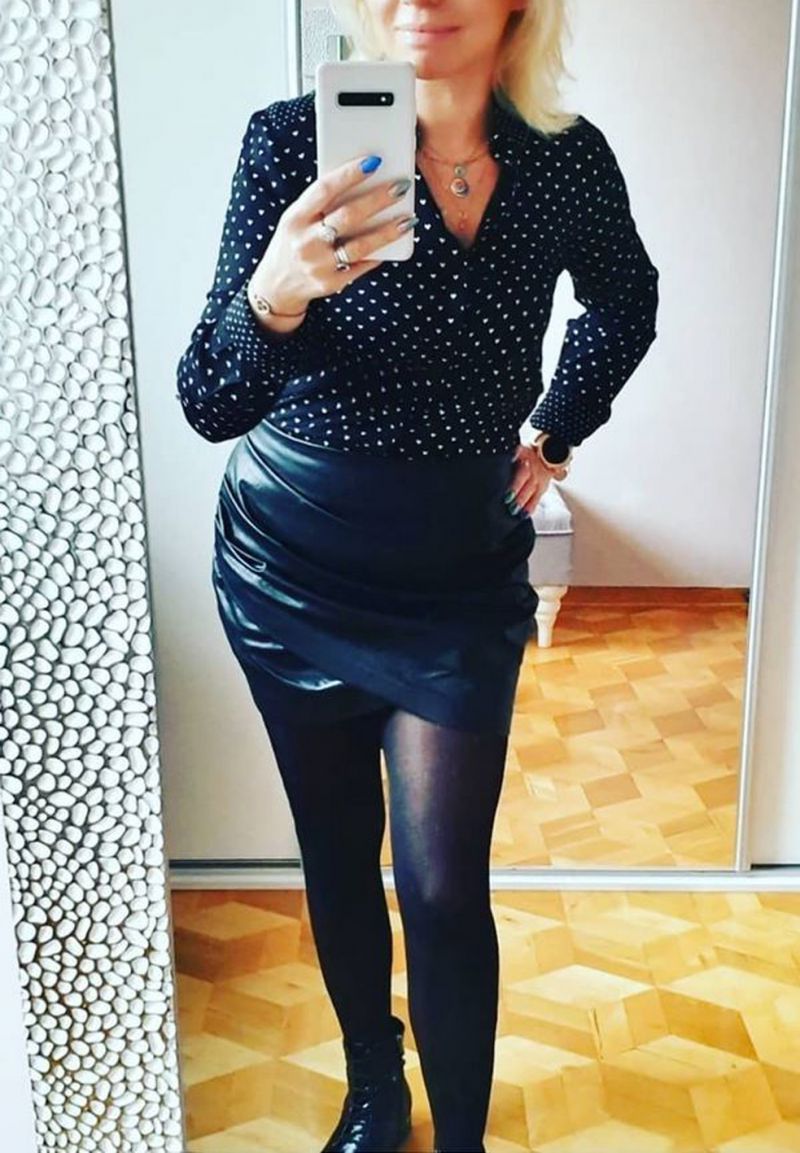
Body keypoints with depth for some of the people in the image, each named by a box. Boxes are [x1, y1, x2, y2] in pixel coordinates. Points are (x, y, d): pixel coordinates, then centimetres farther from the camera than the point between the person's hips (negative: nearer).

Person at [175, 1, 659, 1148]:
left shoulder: (570, 160, -7)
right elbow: (210, 406, -20)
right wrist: (275, 296, -39)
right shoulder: (293, 139, -14)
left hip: (462, 576, 1)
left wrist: (554, 433, 9)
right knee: (337, 860, 14)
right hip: (292, 563, 0)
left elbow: (625, 305, 16)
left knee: (444, 891, -1)